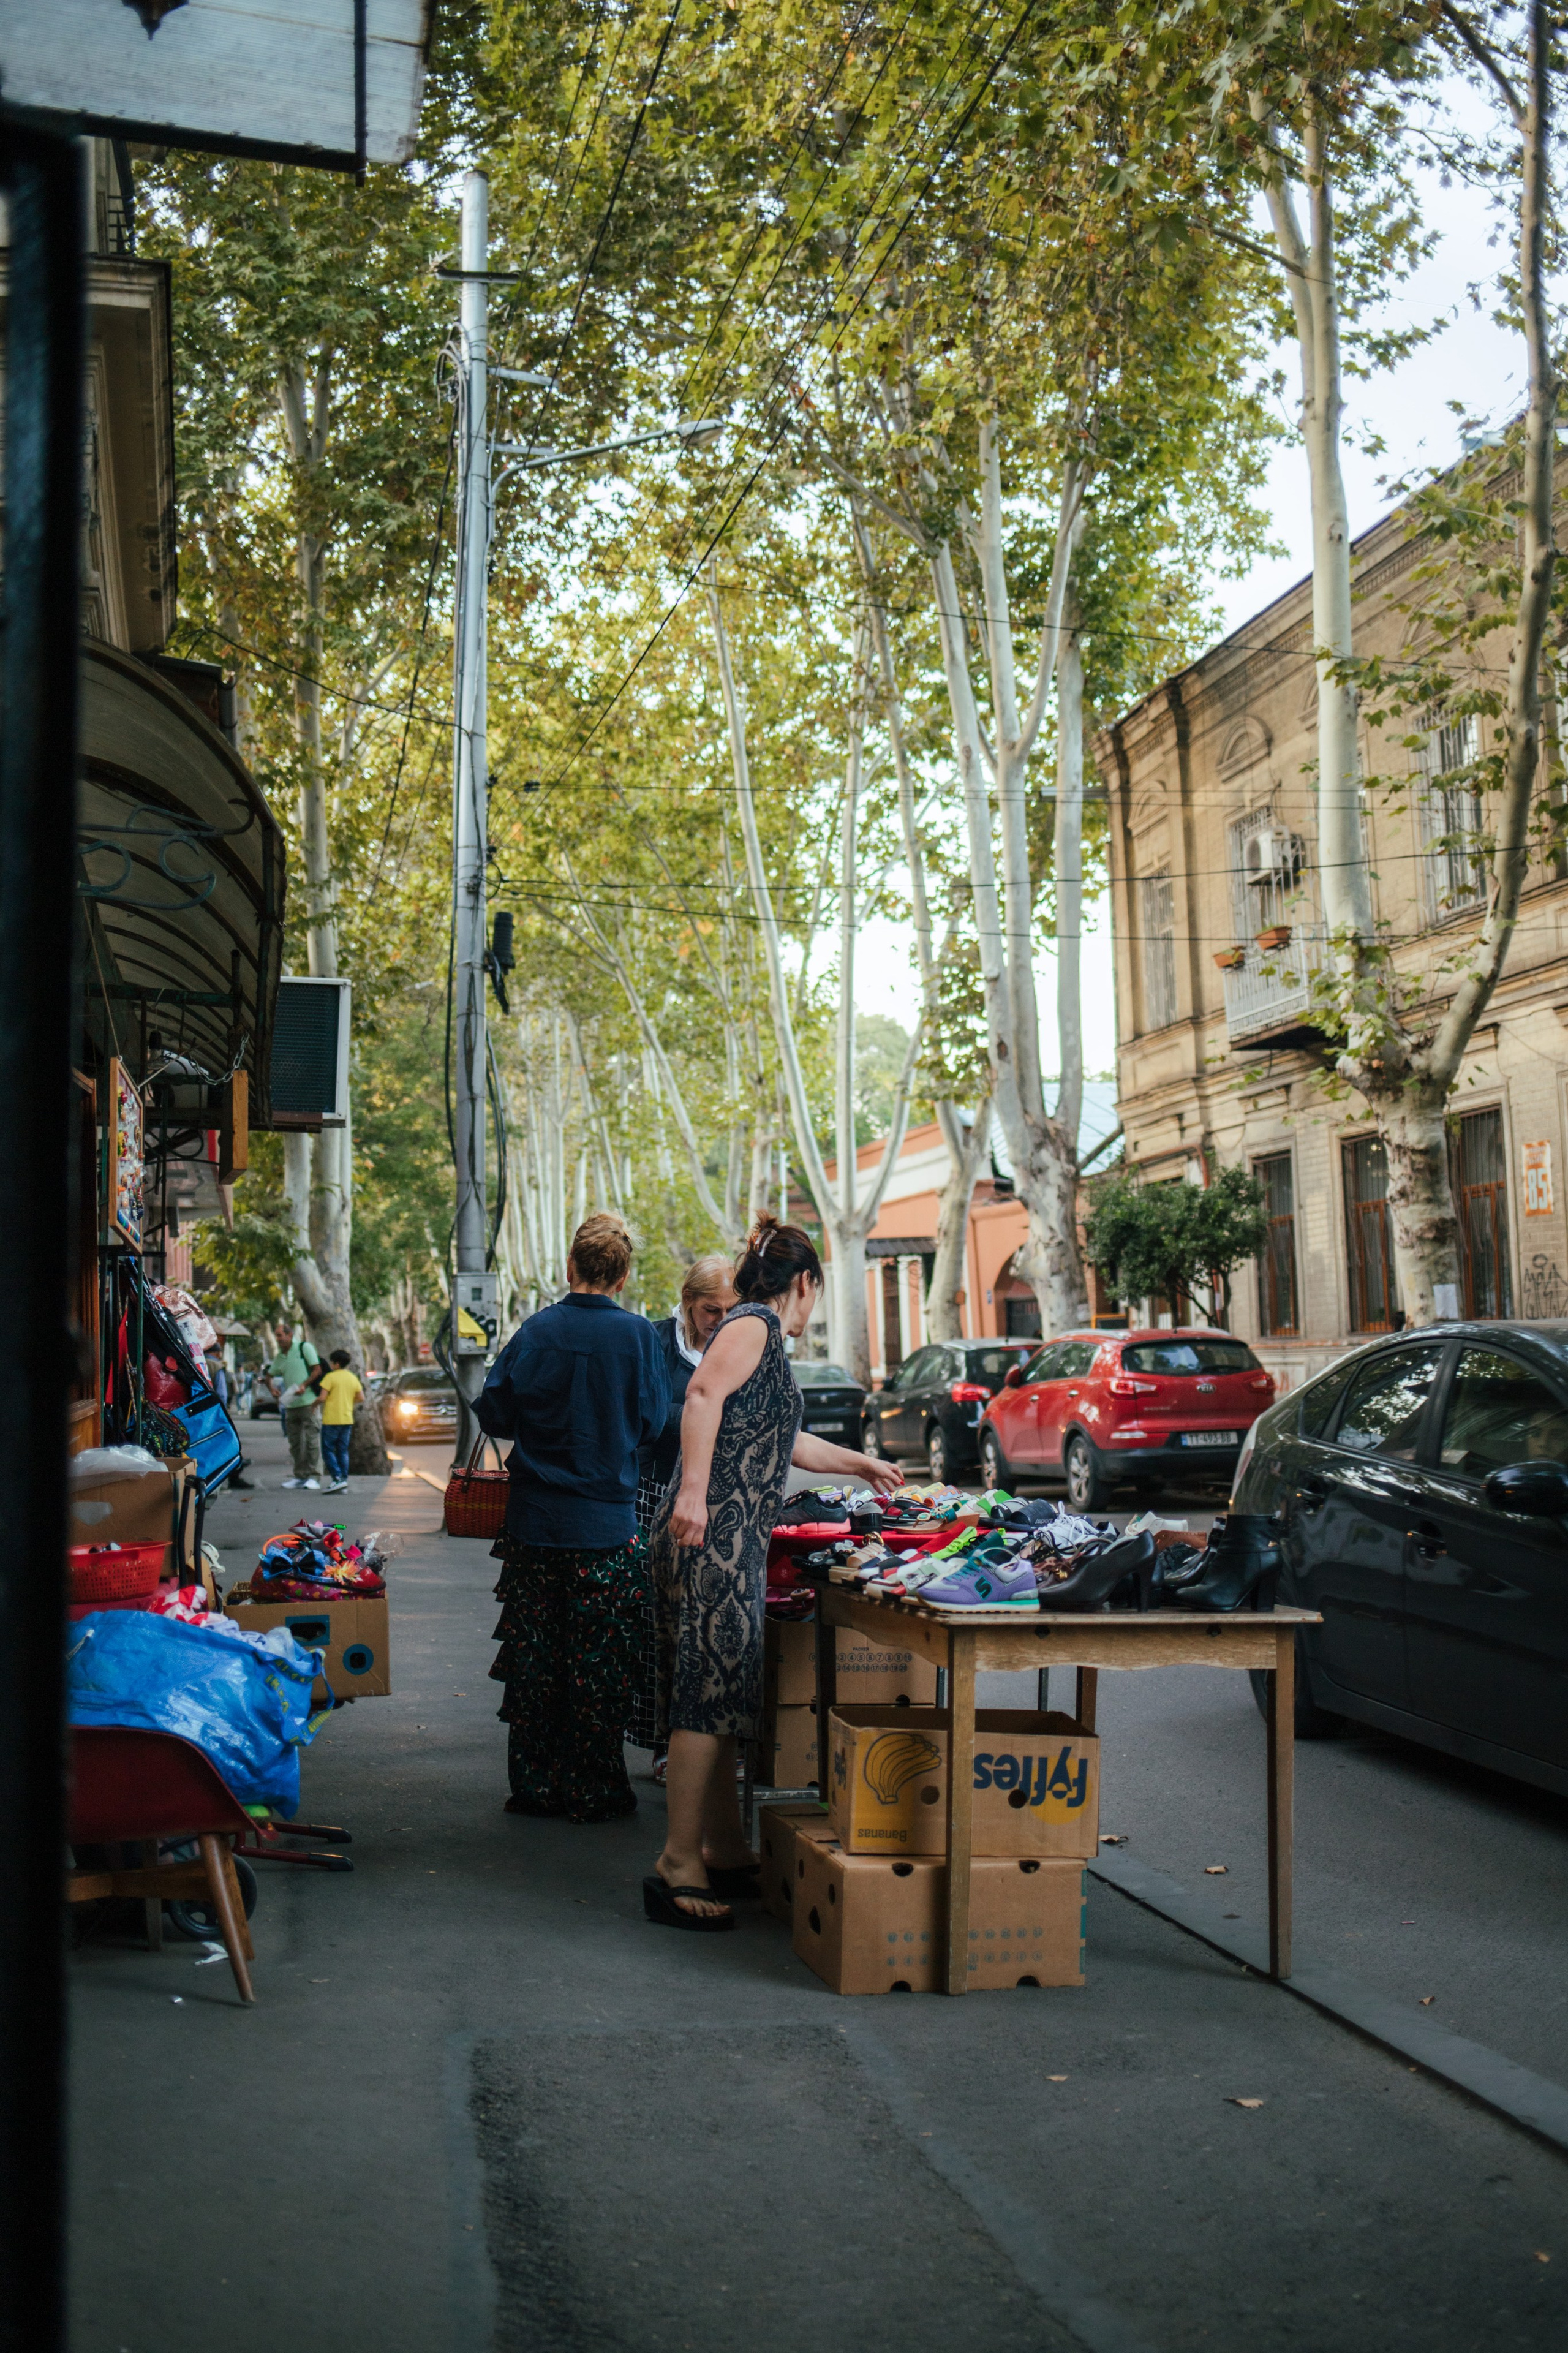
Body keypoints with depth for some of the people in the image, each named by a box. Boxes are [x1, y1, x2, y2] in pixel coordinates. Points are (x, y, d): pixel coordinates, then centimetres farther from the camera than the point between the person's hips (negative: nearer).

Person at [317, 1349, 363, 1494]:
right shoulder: (353, 1378, 8)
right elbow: (361, 1397, 10)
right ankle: (344, 1481, 6)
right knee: (343, 1451, 10)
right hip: (347, 1419, 6)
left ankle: (337, 1478, -13)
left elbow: (323, 1398, -13)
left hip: (331, 1419, -6)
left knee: (328, 1450, 0)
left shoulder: (330, 1377, -10)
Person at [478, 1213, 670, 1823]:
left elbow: (493, 1412, 1)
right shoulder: (637, 1335, -8)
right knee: (598, 1666, 6)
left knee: (533, 1659, 11)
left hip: (533, 1521, 2)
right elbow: (651, 1424, 0)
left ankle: (533, 1785, 18)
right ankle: (593, 1791, 11)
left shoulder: (536, 1331, -4)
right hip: (606, 1524, -2)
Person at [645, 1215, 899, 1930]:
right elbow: (704, 1393, -22)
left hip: (734, 1542, 10)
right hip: (715, 1533, -10)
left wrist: (861, 1465, 52)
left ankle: (725, 1850, 17)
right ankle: (679, 1864, -9)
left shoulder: (764, 1338, 26)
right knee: (708, 1693, -10)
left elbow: (782, 1442, 40)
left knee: (721, 1694, 11)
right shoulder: (754, 1326, -4)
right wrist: (693, 1491, -32)